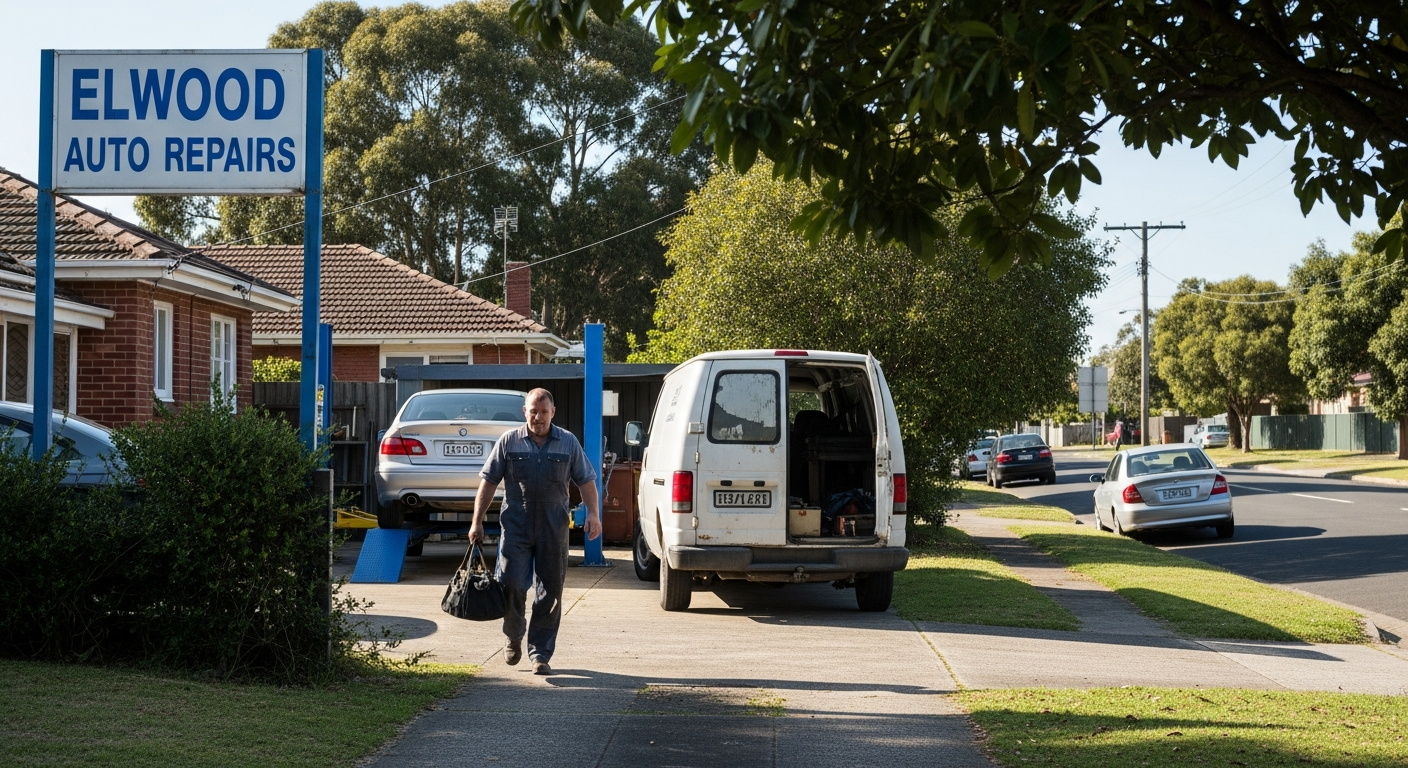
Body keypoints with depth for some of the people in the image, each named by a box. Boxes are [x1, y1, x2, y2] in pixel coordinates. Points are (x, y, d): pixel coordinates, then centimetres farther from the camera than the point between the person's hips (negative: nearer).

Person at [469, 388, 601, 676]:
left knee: (551, 591, 2)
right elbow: (488, 482, 6)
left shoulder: (568, 443, 7)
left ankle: (540, 653, 11)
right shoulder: (509, 441, 5)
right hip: (516, 526, -1)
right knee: (511, 584, -8)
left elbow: (586, 480, 9)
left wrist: (593, 513, -5)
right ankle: (513, 637, 20)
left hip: (553, 529, 1)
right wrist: (477, 521, 2)